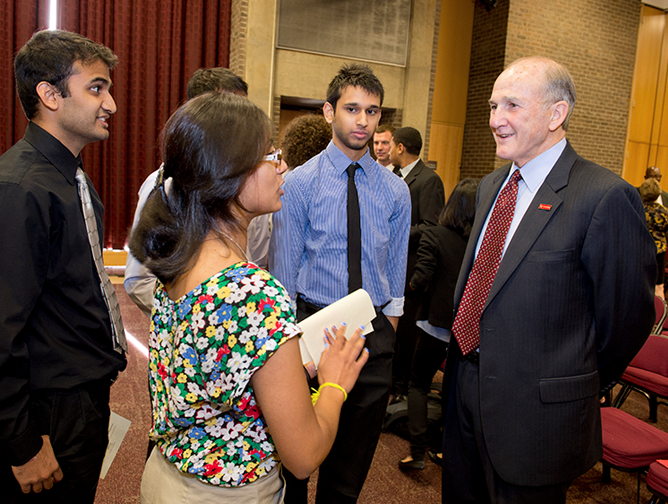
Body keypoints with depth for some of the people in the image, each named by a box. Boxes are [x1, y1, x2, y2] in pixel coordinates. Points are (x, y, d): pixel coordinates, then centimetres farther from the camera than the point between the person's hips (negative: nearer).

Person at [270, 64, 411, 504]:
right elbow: (283, 272, -4)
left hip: (374, 330, 3)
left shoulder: (395, 191, 3)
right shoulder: (299, 183, -6)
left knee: (355, 456, 17)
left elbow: (395, 273, 8)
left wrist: (387, 336, 5)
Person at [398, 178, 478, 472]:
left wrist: (412, 283, 3)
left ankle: (418, 452, 8)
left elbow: (419, 281, -19)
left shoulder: (434, 236, -14)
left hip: (436, 324, -3)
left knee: (418, 385, 13)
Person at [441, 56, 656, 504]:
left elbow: (628, 315, -12)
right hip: (466, 386, 7)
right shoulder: (493, 185, 8)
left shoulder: (605, 197, -18)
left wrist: (579, 389, 1)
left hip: (536, 411, -7)